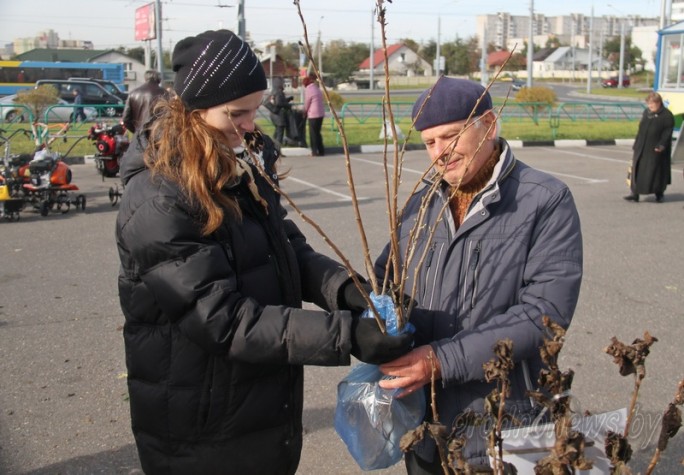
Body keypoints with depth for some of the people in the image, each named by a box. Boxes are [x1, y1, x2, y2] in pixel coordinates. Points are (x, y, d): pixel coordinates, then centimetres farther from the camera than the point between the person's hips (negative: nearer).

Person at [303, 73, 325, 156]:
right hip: (321, 114, 8)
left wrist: (304, 112, 11)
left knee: (313, 133, -1)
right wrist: (306, 111, 18)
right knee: (317, 133, 14)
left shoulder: (308, 89, -9)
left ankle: (315, 151, 0)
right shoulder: (317, 89, 16)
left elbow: (307, 104, -5)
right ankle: (321, 150, 15)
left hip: (313, 115, -8)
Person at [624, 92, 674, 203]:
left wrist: (661, 145, -23)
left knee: (656, 171, 3)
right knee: (638, 170, 2)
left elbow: (667, 133, -12)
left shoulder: (667, 116, -7)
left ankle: (659, 194, 19)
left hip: (655, 151, -6)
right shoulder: (646, 112, 12)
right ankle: (635, 194, 4)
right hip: (641, 149, 6)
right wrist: (636, 144, 14)